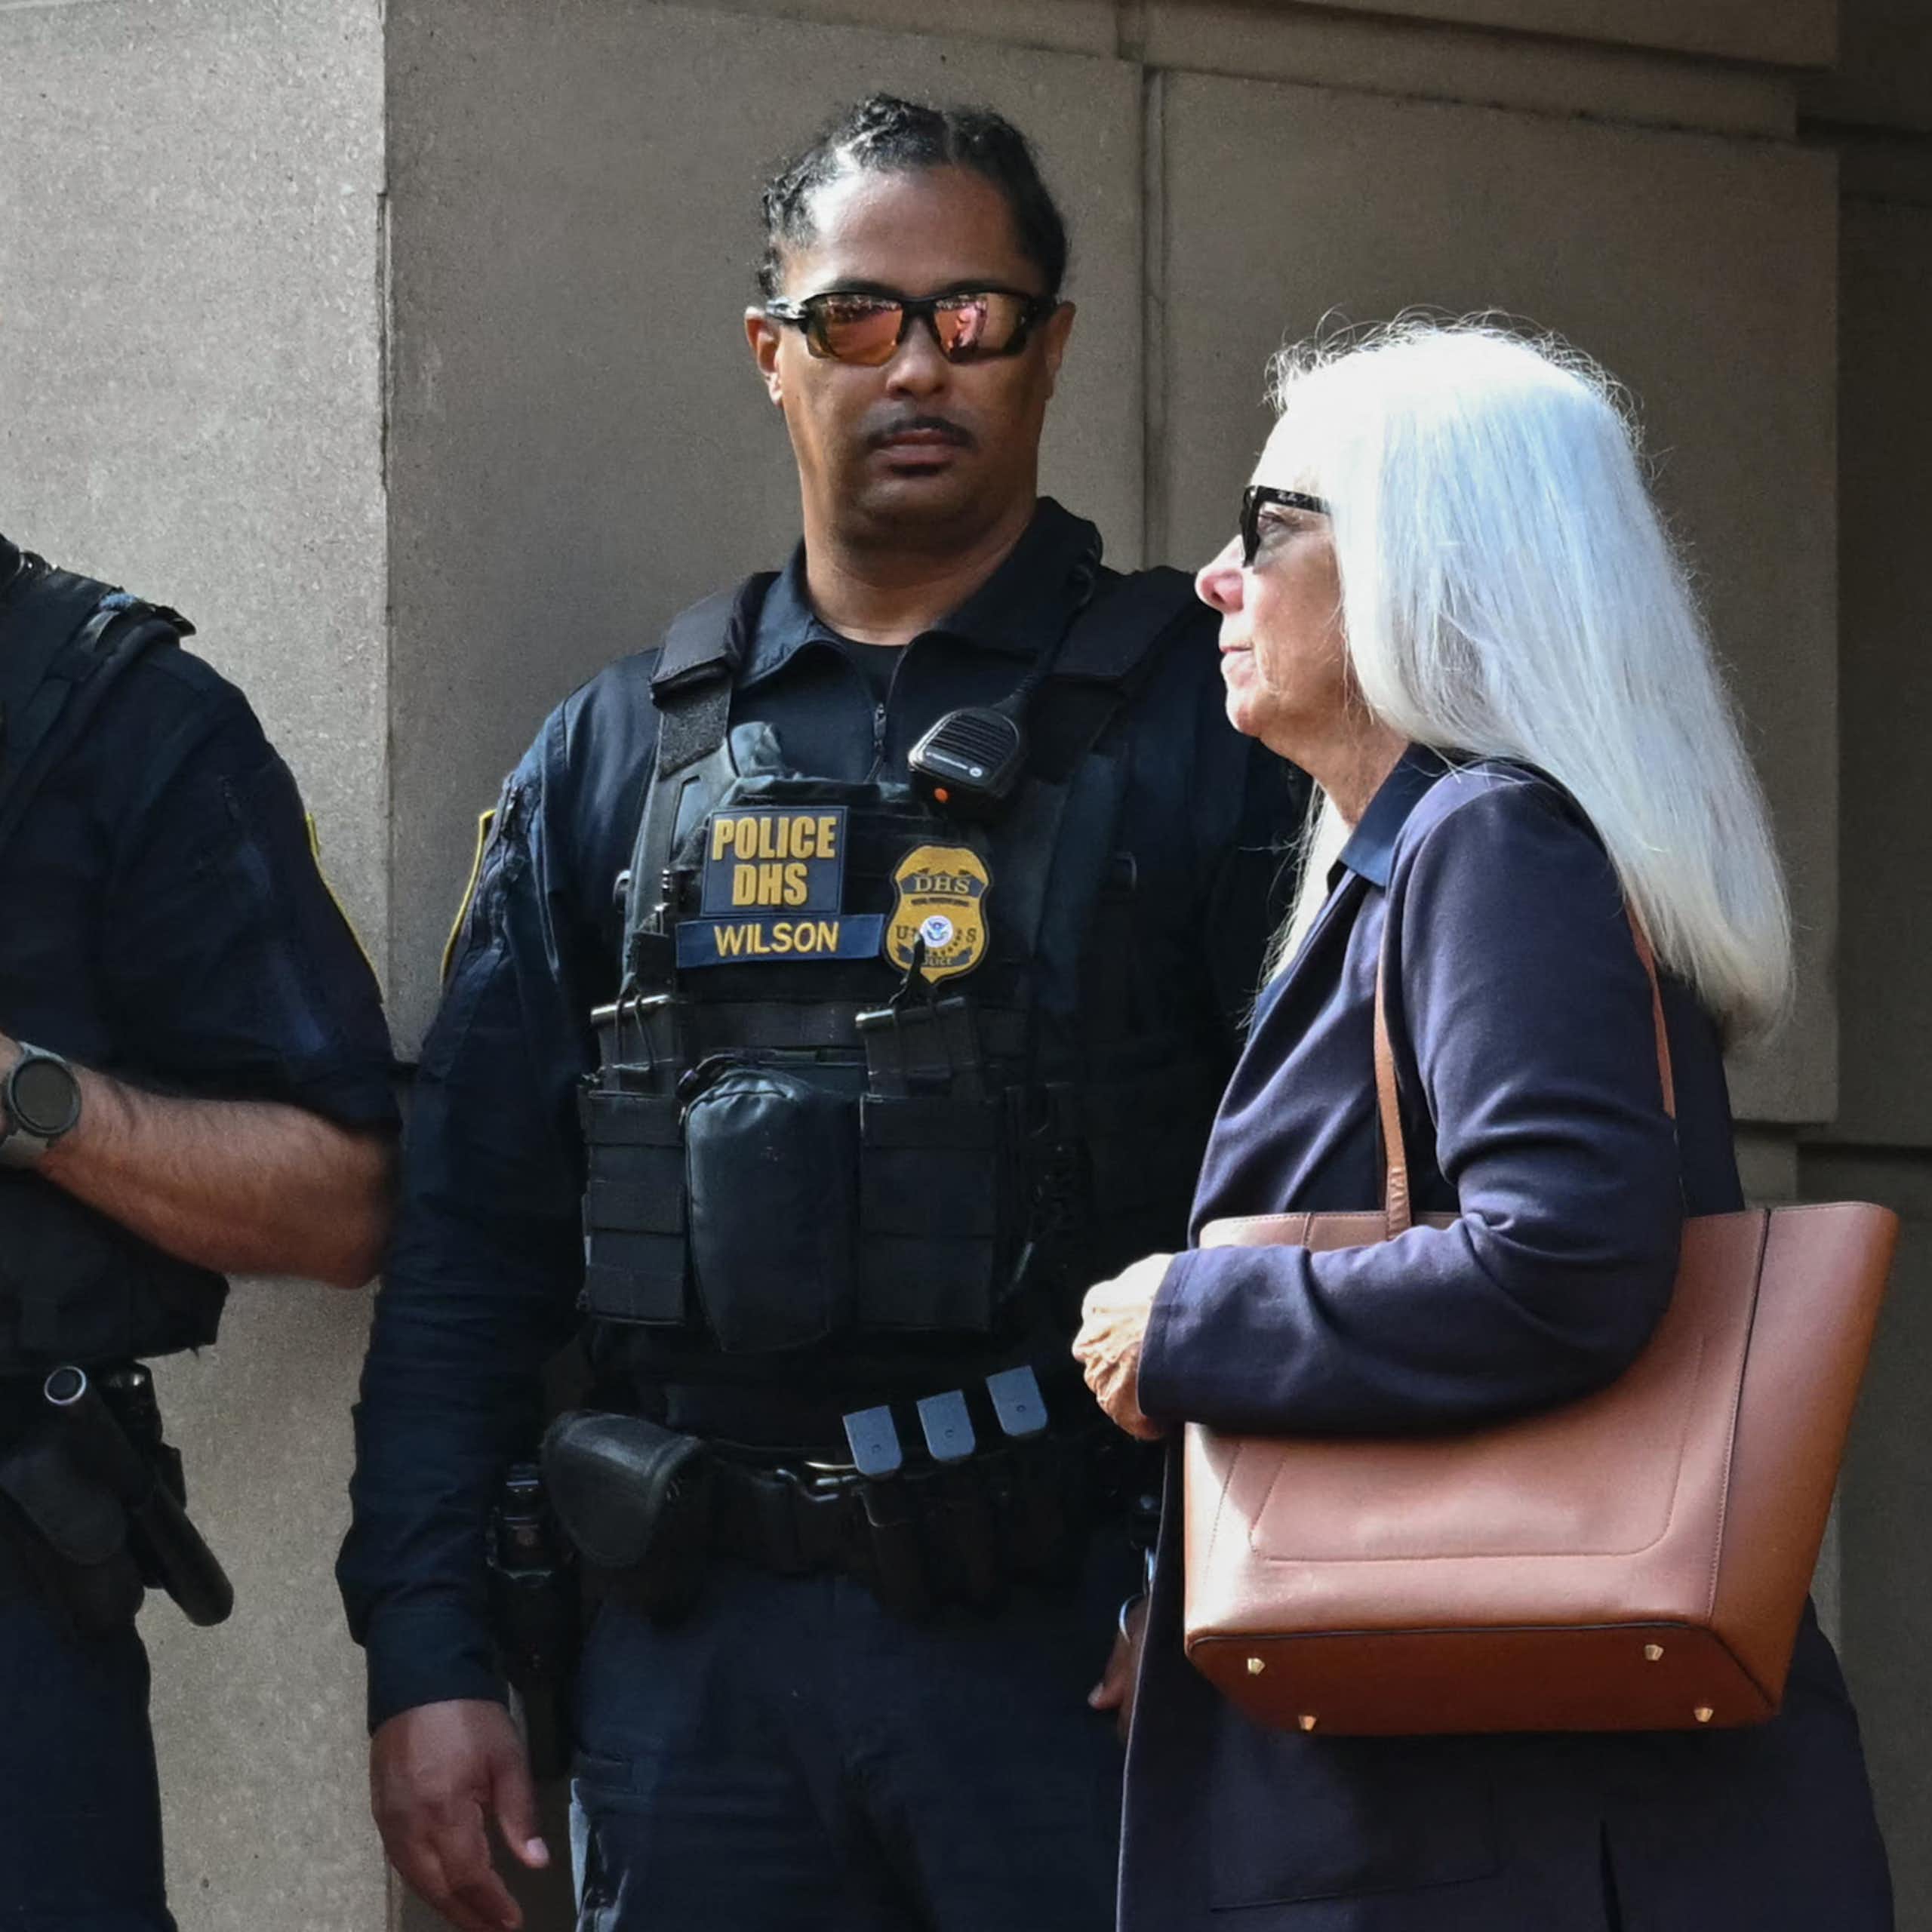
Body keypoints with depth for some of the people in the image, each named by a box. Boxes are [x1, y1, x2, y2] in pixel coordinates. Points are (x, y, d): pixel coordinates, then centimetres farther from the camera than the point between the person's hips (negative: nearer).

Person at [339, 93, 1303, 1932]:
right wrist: (424, 1656, 5)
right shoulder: (615, 760, 13)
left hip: (1071, 1634, -3)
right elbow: (468, 1240, 13)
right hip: (694, 1652, 3)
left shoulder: (1198, 726, 3)